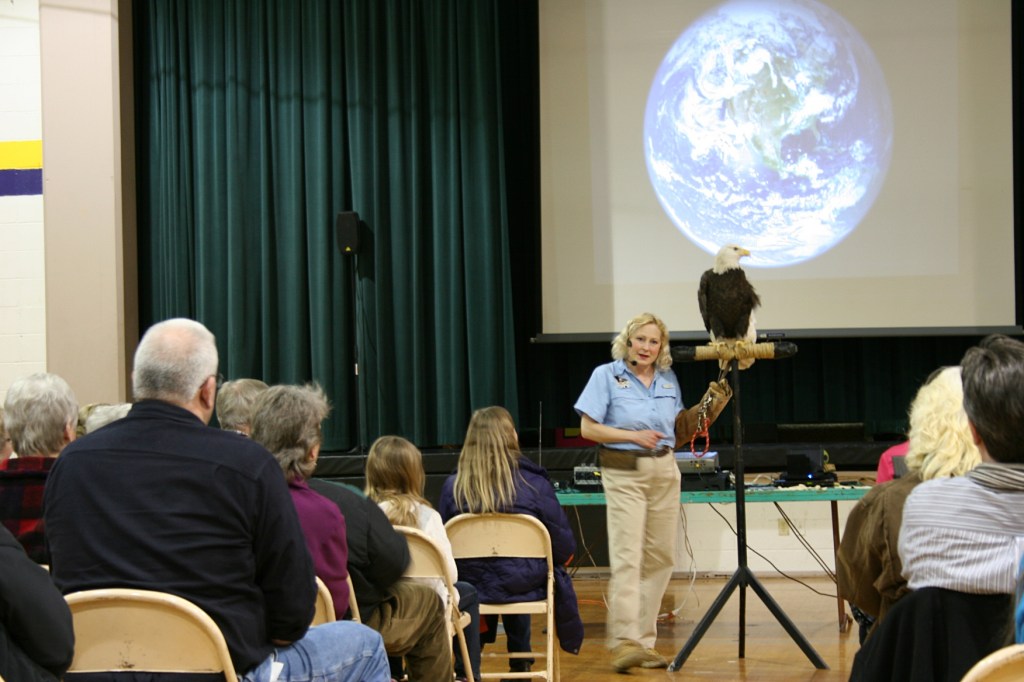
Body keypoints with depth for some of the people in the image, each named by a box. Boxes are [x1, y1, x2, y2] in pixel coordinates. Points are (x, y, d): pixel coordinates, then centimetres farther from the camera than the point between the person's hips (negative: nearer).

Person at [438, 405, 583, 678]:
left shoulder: (453, 486, -6)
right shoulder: (534, 481, -9)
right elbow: (565, 548, -7)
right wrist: (562, 555, 17)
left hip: (471, 587, 1)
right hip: (526, 586, -1)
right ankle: (520, 665, 41)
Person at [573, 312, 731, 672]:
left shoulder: (668, 380, 12)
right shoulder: (606, 375, -2)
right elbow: (588, 428, -7)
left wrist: (706, 410, 3)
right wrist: (633, 436, -17)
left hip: (665, 472, 5)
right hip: (624, 473, -5)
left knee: (660, 558, 5)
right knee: (627, 556, -13)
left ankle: (644, 641, 12)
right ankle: (624, 642, -16)